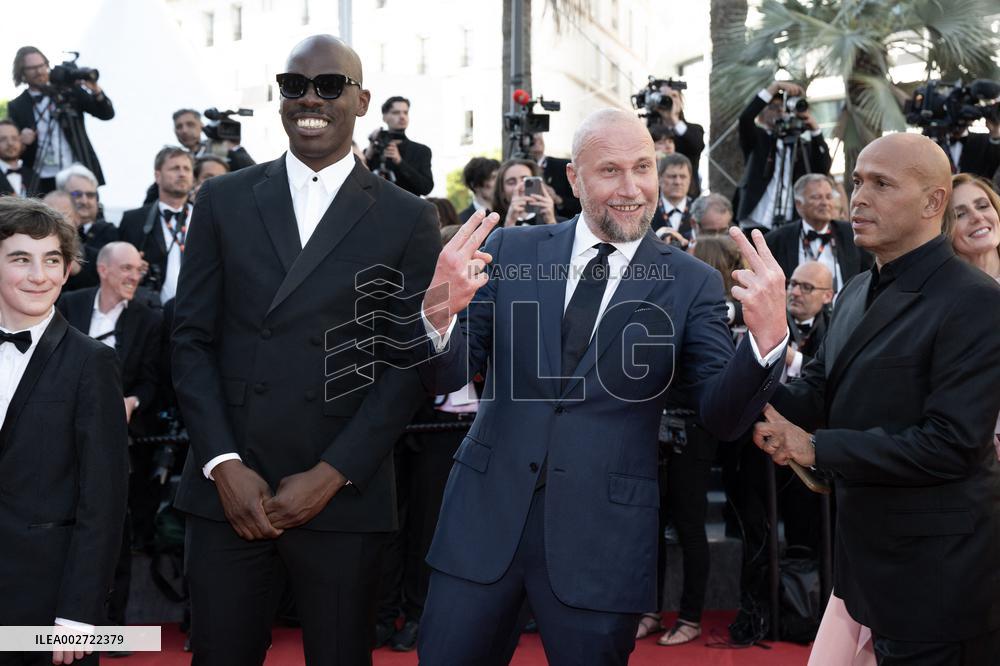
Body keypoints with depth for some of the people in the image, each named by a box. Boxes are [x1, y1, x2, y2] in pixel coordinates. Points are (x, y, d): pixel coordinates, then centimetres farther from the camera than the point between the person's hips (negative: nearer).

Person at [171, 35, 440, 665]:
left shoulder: (409, 219, 2)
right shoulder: (224, 200, 7)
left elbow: (408, 363, -1)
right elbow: (192, 338, 5)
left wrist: (333, 475, -9)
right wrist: (225, 465, -6)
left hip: (343, 491, -1)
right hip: (226, 487, 2)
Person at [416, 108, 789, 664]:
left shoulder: (692, 283, -2)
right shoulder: (512, 251, 1)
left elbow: (724, 417, -6)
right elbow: (444, 378, 1)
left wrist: (768, 337, -25)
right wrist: (439, 312, -22)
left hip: (602, 535, -1)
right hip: (485, 516, 2)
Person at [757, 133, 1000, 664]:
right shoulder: (857, 293, 10)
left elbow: (950, 444, -24)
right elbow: (819, 391, 9)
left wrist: (816, 447, -21)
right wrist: (771, 408, -14)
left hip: (936, 572, -8)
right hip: (869, 552, 8)